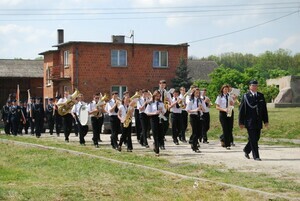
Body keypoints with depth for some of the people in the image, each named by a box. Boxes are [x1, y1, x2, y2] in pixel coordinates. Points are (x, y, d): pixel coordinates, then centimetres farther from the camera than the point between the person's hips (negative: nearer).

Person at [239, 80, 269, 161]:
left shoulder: (261, 96, 11)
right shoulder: (246, 96, -3)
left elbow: (264, 109, 13)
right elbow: (242, 110, -4)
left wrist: (266, 121, 9)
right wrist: (241, 122, -7)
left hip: (258, 121, 5)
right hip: (250, 121, -5)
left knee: (256, 138, 10)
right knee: (253, 139, -6)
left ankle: (246, 150, 33)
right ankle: (256, 156, 0)